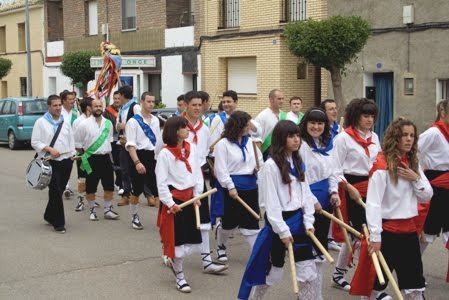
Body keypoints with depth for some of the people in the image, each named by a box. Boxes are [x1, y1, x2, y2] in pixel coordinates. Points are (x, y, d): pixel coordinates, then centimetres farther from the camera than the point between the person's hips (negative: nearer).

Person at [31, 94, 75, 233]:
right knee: (56, 191, -9)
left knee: (59, 191, 11)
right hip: (50, 162, -5)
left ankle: (49, 216, 30)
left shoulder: (65, 123, 14)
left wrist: (73, 154, 4)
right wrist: (49, 149, -16)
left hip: (66, 161, 5)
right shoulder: (41, 122, -1)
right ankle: (59, 223, -2)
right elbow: (35, 142, -4)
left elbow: (71, 140, 17)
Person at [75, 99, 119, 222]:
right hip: (91, 159, -4)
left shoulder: (108, 123, 6)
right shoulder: (84, 124, -7)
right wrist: (84, 154, 2)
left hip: (105, 157, 4)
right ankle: (92, 210, 20)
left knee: (109, 186, 6)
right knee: (90, 187, 5)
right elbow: (77, 142, 0)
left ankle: (108, 210, 19)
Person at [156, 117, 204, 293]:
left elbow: (197, 173, 8)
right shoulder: (165, 153, -14)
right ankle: (180, 277, 15)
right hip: (174, 199, -6)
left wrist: (197, 196, 0)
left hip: (190, 197, 6)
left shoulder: (192, 148, 3)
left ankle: (174, 261, 38)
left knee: (191, 237, 12)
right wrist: (170, 203, -17)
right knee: (177, 238, 1)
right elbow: (161, 182, -13)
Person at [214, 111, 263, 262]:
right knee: (229, 222, 11)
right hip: (233, 187, -4)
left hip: (251, 187, 4)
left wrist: (259, 168, -7)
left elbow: (260, 160, 15)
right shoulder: (223, 144, -10)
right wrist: (230, 187, -16)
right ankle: (220, 246, 38)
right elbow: (221, 169, -12)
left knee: (252, 223, 4)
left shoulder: (250, 142, 6)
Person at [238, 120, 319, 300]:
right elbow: (271, 203, -17)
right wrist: (283, 231, -17)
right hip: (278, 222, -6)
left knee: (308, 269, 5)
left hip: (298, 220, 6)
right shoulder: (270, 165, -16)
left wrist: (308, 222, 0)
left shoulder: (299, 163, 7)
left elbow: (306, 194, 9)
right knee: (273, 269, 9)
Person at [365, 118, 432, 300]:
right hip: (387, 230, -7)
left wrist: (416, 179, -8)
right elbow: (373, 202, -18)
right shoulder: (382, 164, -14)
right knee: (375, 283, 6)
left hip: (409, 230, 7)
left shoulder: (413, 163, 8)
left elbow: (427, 196, 10)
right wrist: (375, 235, -22)